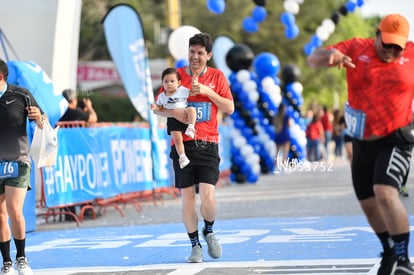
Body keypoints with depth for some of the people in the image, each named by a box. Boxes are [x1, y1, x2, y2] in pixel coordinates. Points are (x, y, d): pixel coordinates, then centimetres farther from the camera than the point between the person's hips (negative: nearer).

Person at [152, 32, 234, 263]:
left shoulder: (217, 76, 7)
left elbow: (230, 108, 2)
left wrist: (207, 91, -9)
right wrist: (173, 113, -13)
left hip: (208, 144, -1)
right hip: (182, 144, 1)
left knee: (207, 195, -12)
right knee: (188, 198, 1)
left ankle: (209, 231, 18)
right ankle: (195, 245, 15)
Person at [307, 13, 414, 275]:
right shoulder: (356, 48, -5)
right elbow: (313, 59, -11)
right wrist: (331, 54, -34)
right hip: (362, 142, 4)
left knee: (385, 193, -25)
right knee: (368, 203, 14)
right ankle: (389, 253, 37)